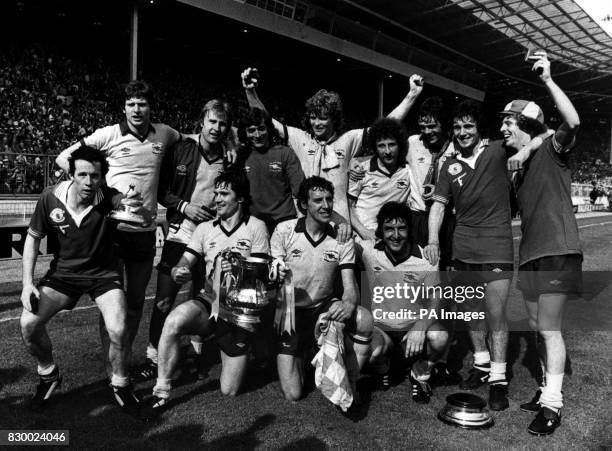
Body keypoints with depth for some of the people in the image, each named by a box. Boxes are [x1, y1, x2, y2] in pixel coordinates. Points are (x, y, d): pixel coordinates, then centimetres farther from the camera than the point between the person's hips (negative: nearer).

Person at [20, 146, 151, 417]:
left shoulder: (109, 198, -19)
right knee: (28, 323, -16)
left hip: (103, 273, -2)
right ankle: (48, 376, 15)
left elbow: (147, 221, -30)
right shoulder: (51, 198, -13)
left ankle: (120, 385, 8)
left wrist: (136, 207, -54)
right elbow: (33, 238, 0)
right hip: (63, 273, 3)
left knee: (118, 331, -23)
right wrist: (27, 283, -7)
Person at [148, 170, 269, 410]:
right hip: (208, 302, 2)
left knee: (229, 391, 3)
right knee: (173, 322, -34)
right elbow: (181, 266, -2)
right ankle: (161, 390, -16)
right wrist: (178, 272, -26)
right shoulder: (204, 228, 5)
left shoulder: (256, 227, -4)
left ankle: (240, 353, 36)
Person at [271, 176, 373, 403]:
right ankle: (300, 356, 28)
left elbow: (350, 285, -10)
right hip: (291, 311, -1)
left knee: (365, 320, -32)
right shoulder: (284, 231, -8)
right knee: (292, 395, -7)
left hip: (324, 307, 1)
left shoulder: (342, 238, -5)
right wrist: (277, 276, -31)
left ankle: (349, 383, -7)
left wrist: (349, 304, -34)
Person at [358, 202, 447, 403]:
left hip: (414, 327, 1)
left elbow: (434, 304, -9)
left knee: (439, 337, -31)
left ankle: (419, 376, 5)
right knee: (372, 352, -33)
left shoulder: (425, 258, -11)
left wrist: (420, 327, -26)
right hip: (379, 327, 0)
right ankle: (382, 370, 10)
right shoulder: (369, 250, -10)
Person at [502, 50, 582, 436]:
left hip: (557, 250, -8)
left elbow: (573, 122, -26)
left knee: (549, 328, -8)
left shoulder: (552, 149, -5)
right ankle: (548, 389, 25)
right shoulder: (518, 162, 17)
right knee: (538, 326, 12)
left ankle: (553, 404, 2)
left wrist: (548, 80, -27)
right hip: (530, 252, 8)